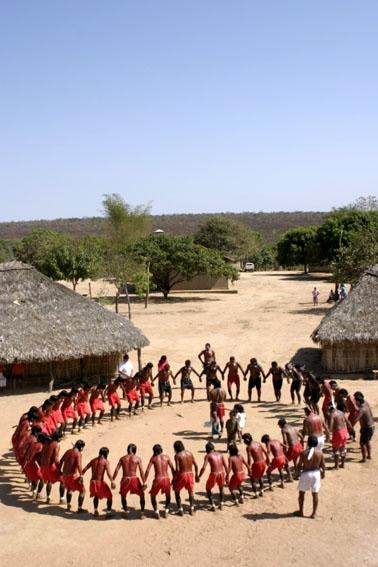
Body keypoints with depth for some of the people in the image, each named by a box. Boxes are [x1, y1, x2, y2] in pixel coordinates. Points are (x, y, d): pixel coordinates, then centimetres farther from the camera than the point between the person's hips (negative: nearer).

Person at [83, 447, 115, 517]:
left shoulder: (93, 460, 10)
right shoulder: (105, 461, -5)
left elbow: (84, 469, 8)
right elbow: (108, 473, -16)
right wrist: (112, 482, -18)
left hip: (93, 482, 5)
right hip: (100, 482, -5)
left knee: (96, 496, 32)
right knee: (109, 496, 13)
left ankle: (96, 511, 30)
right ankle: (108, 512, 5)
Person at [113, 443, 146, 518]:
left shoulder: (122, 458, 8)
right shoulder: (138, 459, 2)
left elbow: (116, 470, 1)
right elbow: (141, 471, -5)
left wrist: (113, 481, 4)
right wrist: (144, 483, -3)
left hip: (125, 480, 2)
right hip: (134, 479, -2)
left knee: (123, 495, 28)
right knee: (142, 495, 19)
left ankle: (125, 511, 27)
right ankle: (142, 512, 12)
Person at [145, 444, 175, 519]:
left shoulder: (153, 458, 4)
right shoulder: (166, 457, 8)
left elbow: (147, 470, -4)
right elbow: (172, 469, 7)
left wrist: (144, 482, -1)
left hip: (158, 480, -2)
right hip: (166, 479, 2)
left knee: (153, 496, 22)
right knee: (168, 496, 29)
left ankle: (156, 511, 7)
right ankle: (166, 511, 14)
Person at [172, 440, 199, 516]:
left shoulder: (177, 455, -10)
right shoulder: (189, 453, 4)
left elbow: (177, 469, -17)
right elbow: (196, 465, 5)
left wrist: (174, 479, -7)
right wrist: (196, 475, 16)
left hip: (181, 475, -4)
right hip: (190, 474, 4)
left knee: (177, 492, 16)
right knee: (191, 491, 25)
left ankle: (180, 510, 11)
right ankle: (191, 509, 20)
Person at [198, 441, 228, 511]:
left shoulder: (208, 456, 0)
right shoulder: (220, 454, 12)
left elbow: (204, 468, -11)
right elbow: (225, 466, 10)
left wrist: (199, 476, -4)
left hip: (214, 474, -4)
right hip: (222, 473, 4)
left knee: (208, 489, 19)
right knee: (221, 488, 32)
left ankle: (212, 506, 13)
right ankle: (221, 504, 29)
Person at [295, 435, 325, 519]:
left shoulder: (304, 452, -16)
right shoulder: (319, 452, -10)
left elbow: (299, 465, -9)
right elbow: (322, 465, 0)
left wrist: (299, 472, 10)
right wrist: (323, 473, 17)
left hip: (305, 473, -2)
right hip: (316, 473, 2)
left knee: (301, 493, 15)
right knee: (315, 494, 11)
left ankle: (301, 511, 23)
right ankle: (314, 513, 15)